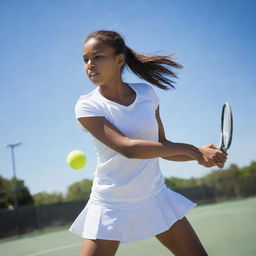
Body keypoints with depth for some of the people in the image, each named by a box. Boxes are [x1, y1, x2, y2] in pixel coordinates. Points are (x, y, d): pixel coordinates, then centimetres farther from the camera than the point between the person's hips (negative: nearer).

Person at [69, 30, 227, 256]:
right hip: (109, 206, -3)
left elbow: (162, 147, 8)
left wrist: (202, 155, -11)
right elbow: (127, 147, -25)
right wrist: (191, 149, -25)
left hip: (156, 199, 4)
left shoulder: (147, 94, 1)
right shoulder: (87, 106, -12)